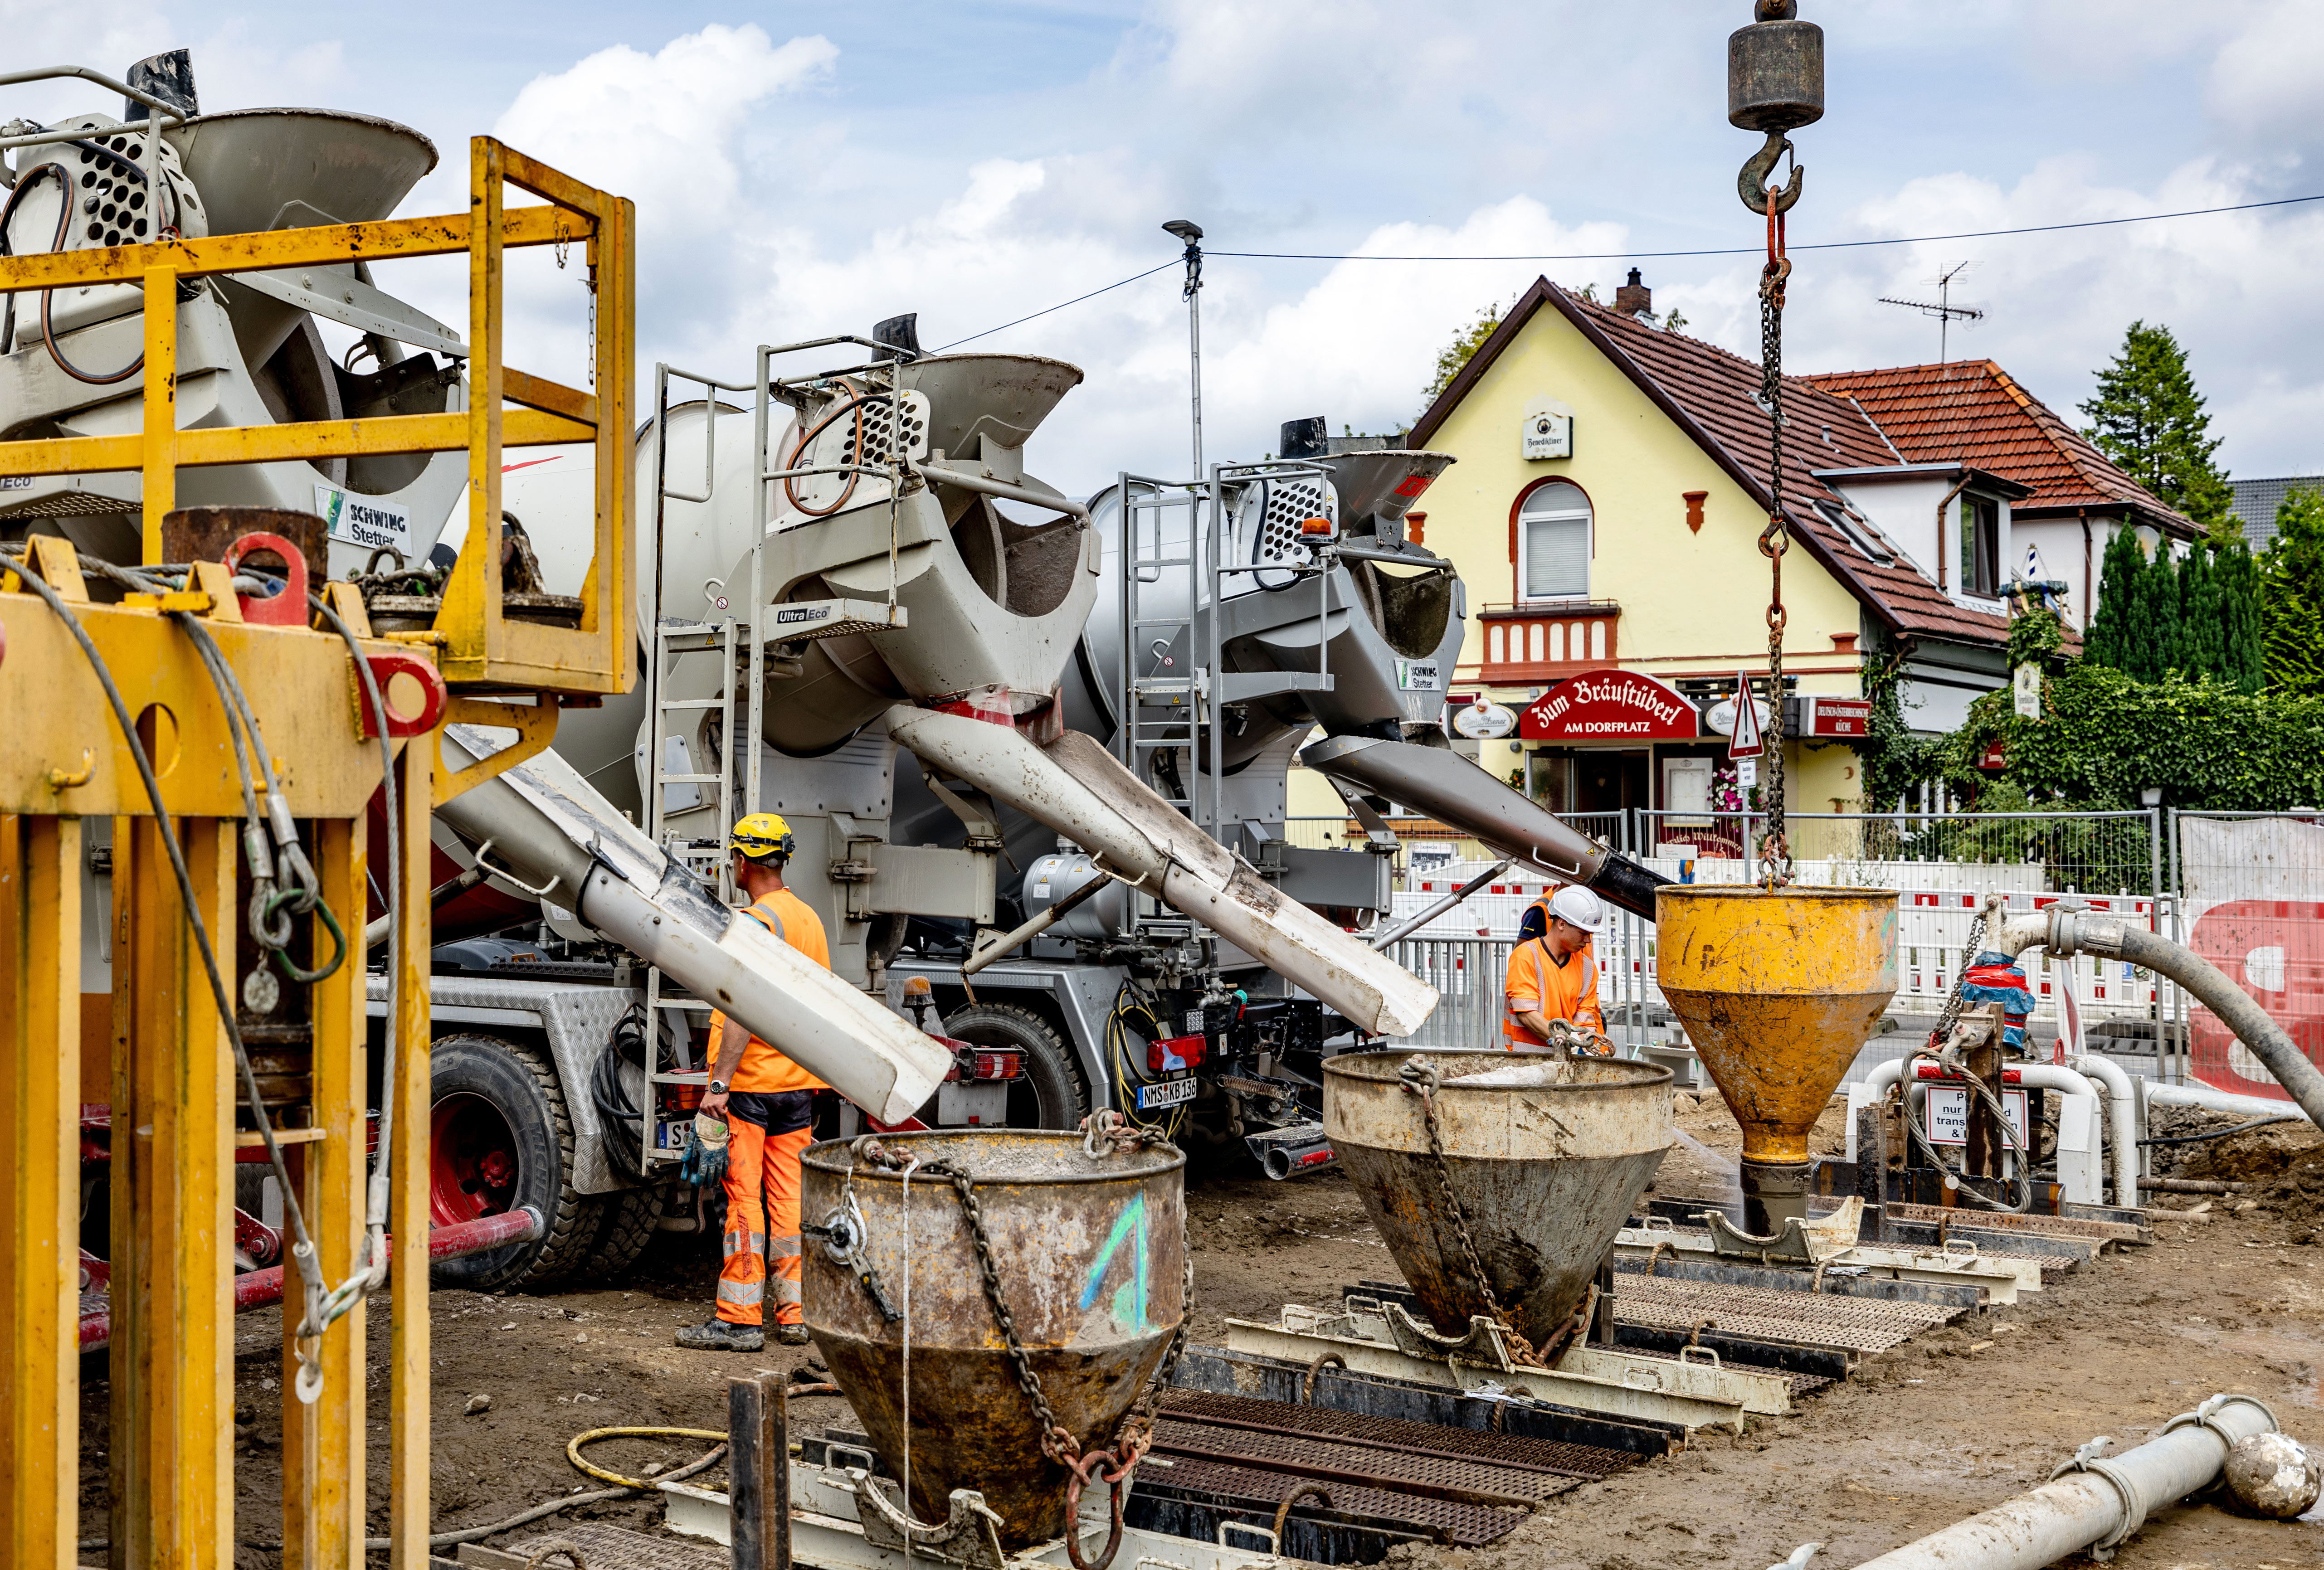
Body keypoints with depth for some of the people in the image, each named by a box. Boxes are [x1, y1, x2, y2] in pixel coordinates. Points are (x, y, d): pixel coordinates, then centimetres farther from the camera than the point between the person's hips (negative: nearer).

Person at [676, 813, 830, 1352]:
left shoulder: (756, 920, -13)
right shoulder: (810, 918, 13)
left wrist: (718, 1084, -20)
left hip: (750, 1084, -8)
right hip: (800, 1083, 8)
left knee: (744, 1200, -3)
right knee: (790, 1197, 9)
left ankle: (740, 1320, 0)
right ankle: (795, 1314, 12)